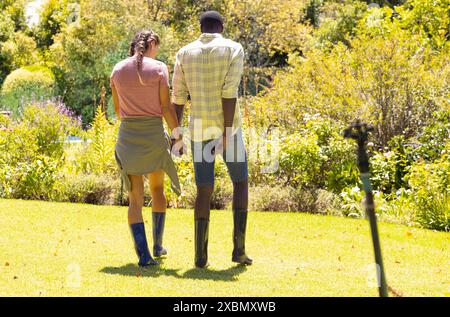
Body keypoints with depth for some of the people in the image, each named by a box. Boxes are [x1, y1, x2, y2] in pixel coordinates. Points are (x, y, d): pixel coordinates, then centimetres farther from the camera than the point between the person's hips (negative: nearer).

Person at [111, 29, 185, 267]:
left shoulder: (118, 69, 4)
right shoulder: (158, 68, -6)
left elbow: (117, 109, 12)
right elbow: (166, 107, -8)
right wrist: (177, 134, 1)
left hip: (127, 136, 2)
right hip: (154, 135, -2)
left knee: (135, 199, 3)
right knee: (157, 189, 21)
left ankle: (144, 255, -9)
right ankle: (157, 245, 23)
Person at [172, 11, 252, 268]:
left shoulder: (185, 53, 6)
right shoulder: (234, 49, -5)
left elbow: (178, 97, 4)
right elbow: (229, 92, -14)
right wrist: (226, 135, -16)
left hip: (200, 129, 3)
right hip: (228, 127, -2)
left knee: (204, 191, 9)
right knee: (241, 182, 14)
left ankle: (201, 255, 2)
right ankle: (239, 248, 5)